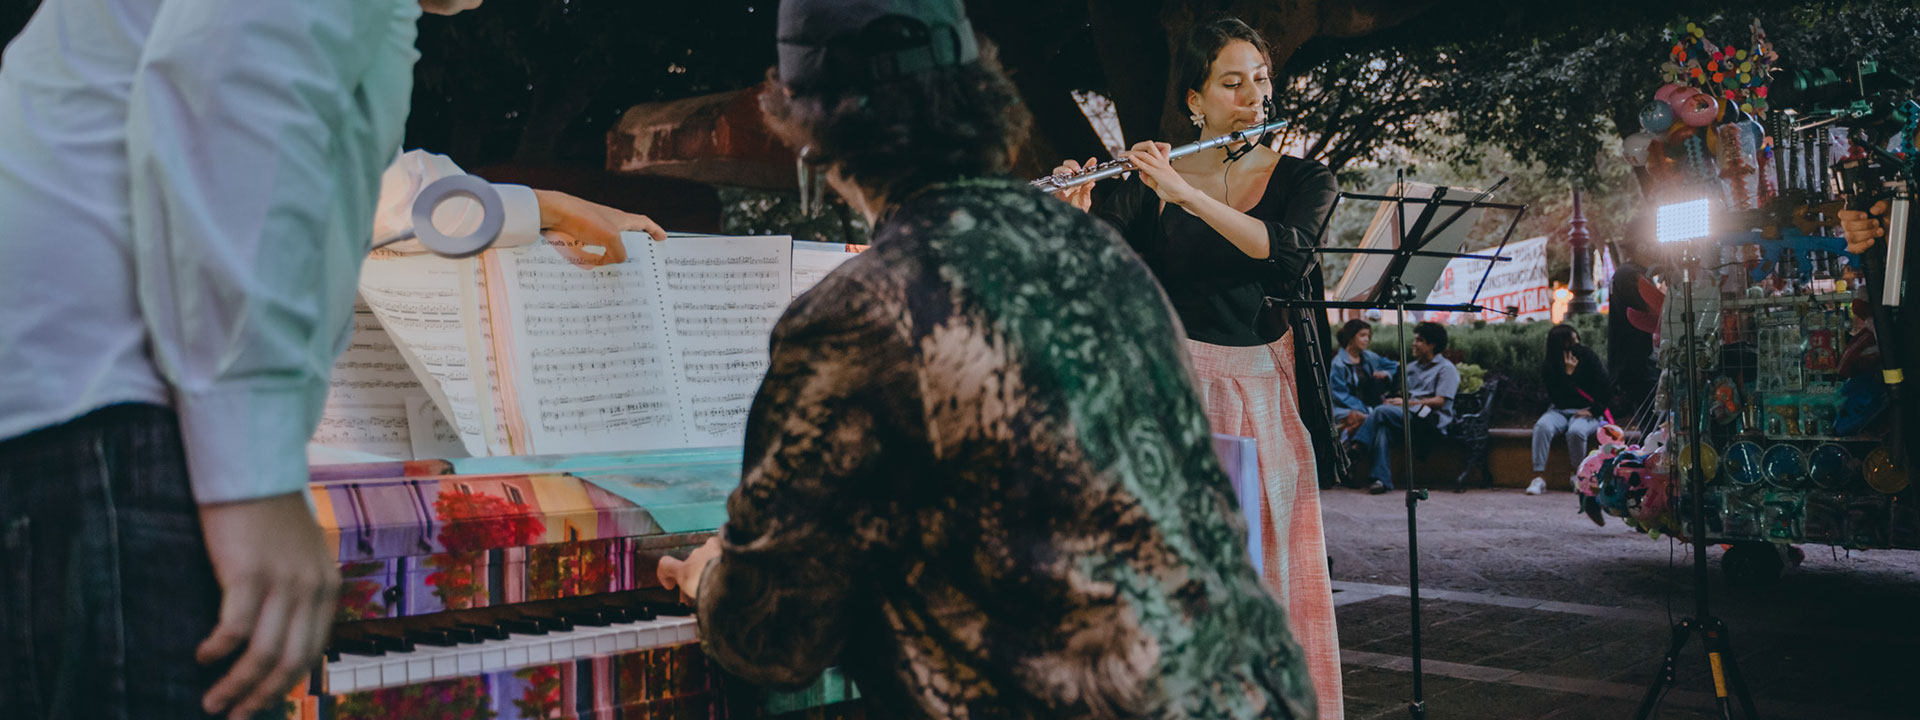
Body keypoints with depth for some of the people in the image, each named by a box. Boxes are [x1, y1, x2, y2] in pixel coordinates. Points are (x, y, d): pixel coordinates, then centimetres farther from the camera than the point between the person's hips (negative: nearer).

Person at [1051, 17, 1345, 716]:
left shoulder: (1304, 180, 5)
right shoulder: (1149, 181, 4)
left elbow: (1287, 251, -17)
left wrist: (1189, 194, -24)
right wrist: (1071, 215, -24)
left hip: (1270, 389, 1)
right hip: (1179, 384, 0)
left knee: (1274, 563, 1)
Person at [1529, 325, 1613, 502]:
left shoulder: (1588, 357, -4)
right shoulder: (1549, 365, -1)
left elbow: (1606, 390, -2)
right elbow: (1558, 398, -9)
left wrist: (1593, 411, -10)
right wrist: (1568, 373, -17)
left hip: (1587, 412, -2)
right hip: (1560, 411, 2)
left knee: (1576, 431, -35)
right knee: (1542, 426, -30)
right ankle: (1539, 477, -32)